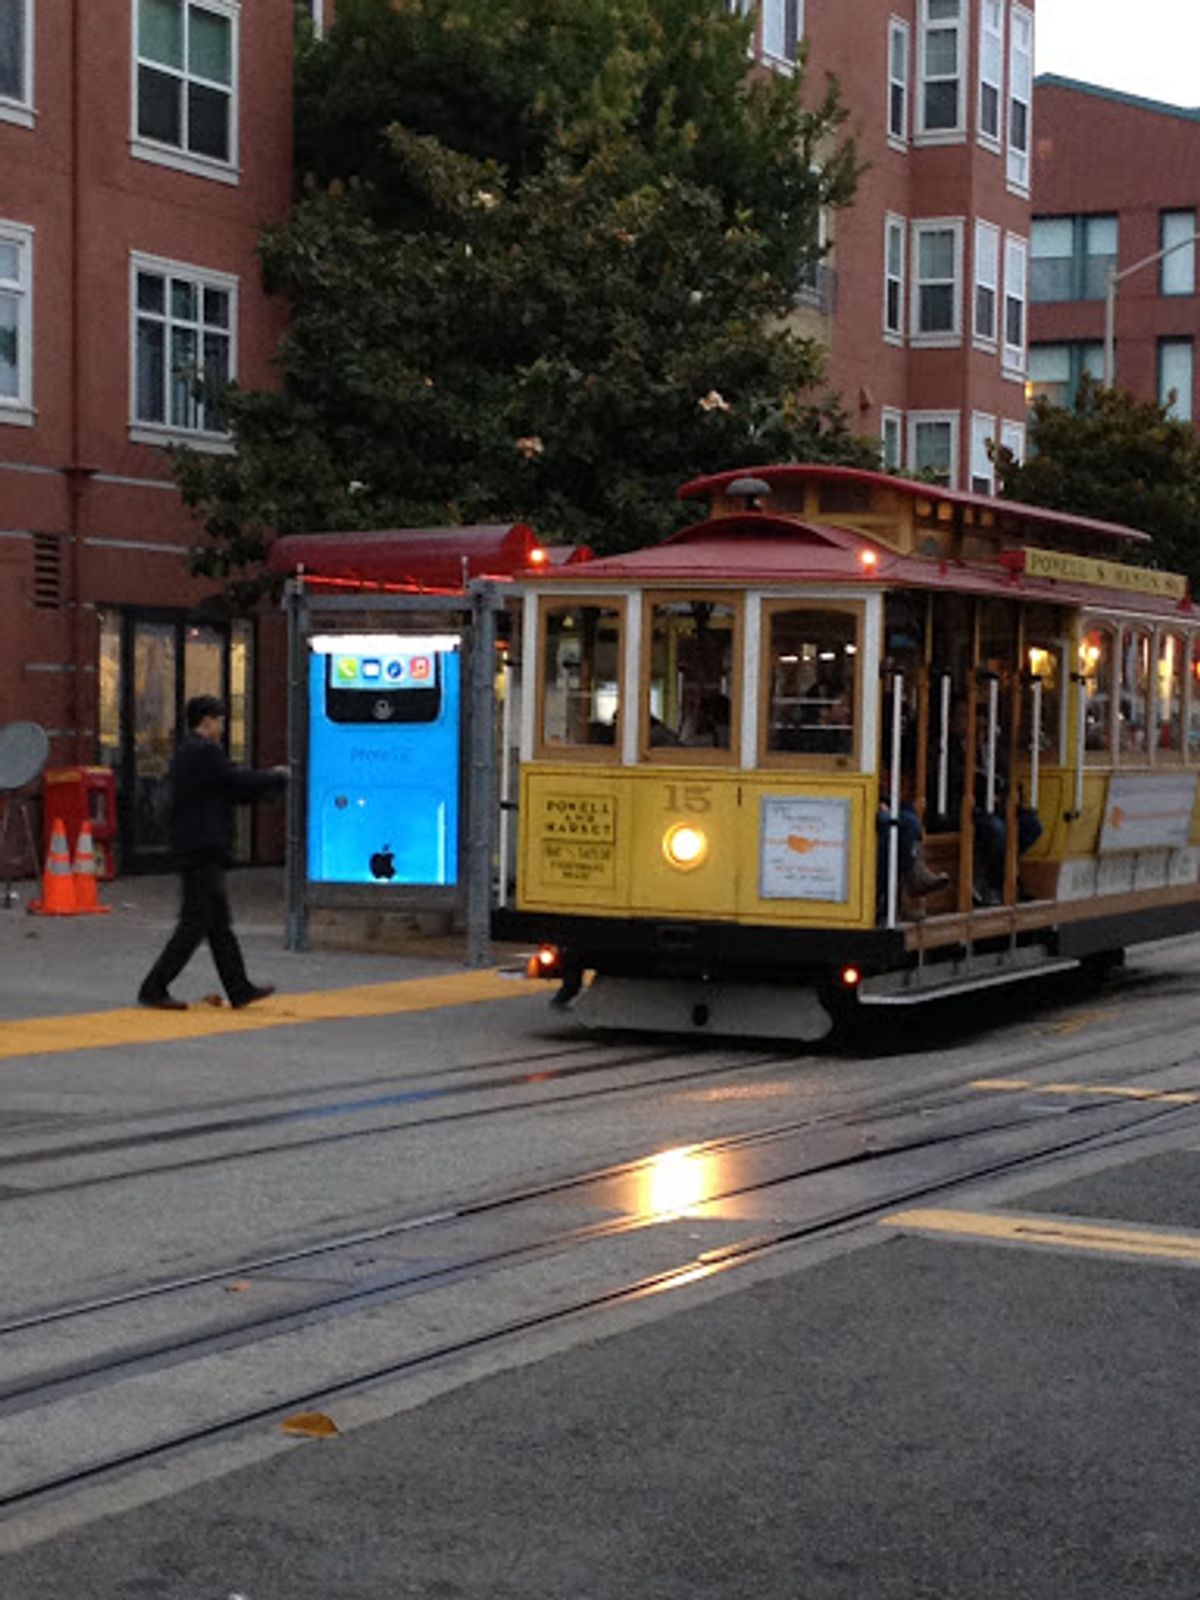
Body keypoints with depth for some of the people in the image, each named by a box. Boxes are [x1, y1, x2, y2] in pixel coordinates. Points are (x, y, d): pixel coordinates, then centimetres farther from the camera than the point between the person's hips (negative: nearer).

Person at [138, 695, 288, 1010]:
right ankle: (153, 989, -4)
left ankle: (239, 989, 19)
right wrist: (278, 777, 0)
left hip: (194, 848, 11)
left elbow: (230, 785, 19)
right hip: (202, 850, -11)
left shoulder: (187, 752, 16)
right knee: (196, 922, -6)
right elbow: (238, 782, -14)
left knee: (219, 922, 13)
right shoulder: (205, 752, -15)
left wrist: (268, 776, 15)